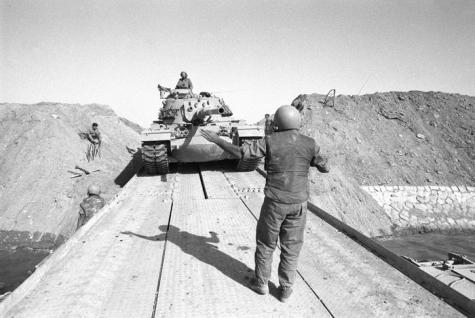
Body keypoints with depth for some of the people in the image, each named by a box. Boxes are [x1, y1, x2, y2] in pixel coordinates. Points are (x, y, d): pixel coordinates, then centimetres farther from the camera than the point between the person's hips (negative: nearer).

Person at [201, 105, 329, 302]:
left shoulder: (270, 141, -9)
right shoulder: (309, 144, -3)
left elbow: (240, 153, -12)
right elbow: (325, 168, 8)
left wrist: (217, 140, -2)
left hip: (274, 202, -2)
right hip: (298, 203, 2)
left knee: (266, 243, 16)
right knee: (291, 247, 14)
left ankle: (261, 283, 28)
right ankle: (285, 289, 22)